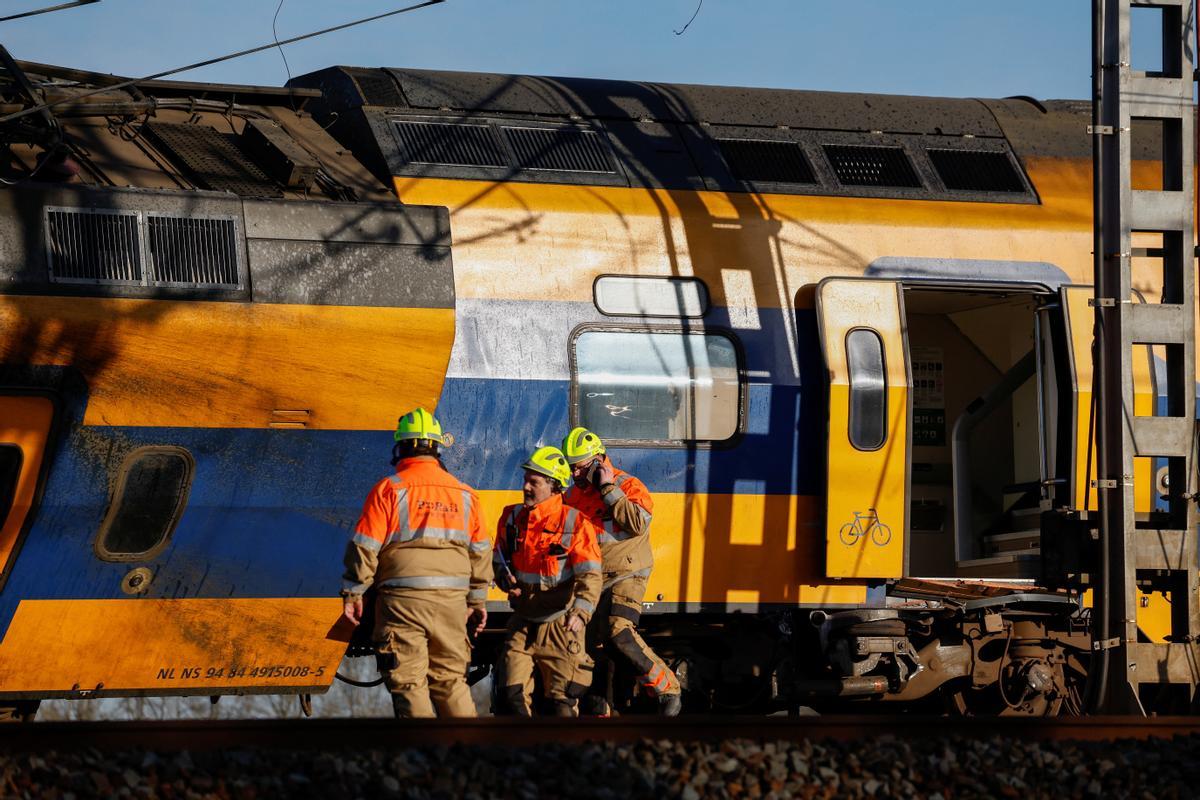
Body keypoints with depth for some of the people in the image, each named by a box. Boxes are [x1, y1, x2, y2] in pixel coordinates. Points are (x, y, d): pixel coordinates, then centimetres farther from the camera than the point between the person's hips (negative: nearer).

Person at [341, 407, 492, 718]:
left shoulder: (389, 489, -4)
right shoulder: (464, 493, 10)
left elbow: (364, 547, -7)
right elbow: (480, 551, 14)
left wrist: (353, 593, 2)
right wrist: (477, 600, 22)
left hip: (402, 600, -4)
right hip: (451, 600, 4)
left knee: (409, 684, -1)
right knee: (451, 681, 12)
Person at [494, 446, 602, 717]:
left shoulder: (575, 523, -13)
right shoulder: (513, 518, 4)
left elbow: (590, 575, -19)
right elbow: (499, 560, 19)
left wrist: (580, 613, -34)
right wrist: (506, 579, -4)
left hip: (560, 622, -5)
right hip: (523, 621, 5)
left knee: (562, 697, -2)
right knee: (515, 694, 1)